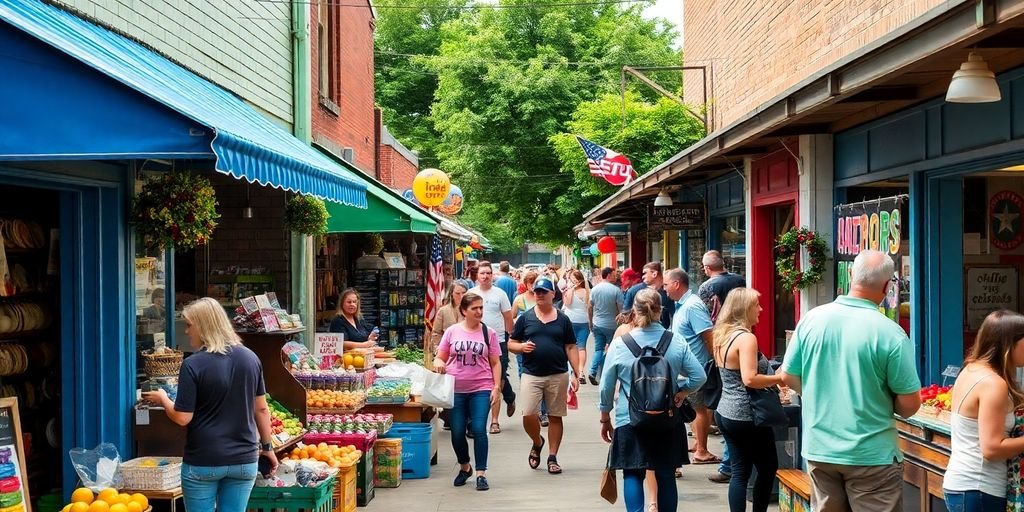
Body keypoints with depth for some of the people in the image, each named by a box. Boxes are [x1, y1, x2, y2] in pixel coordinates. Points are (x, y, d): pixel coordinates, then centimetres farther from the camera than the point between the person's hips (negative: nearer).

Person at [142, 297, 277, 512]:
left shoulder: (193, 365, -13)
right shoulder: (250, 358, 1)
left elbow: (182, 418, -12)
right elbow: (261, 408, 7)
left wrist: (162, 399, 7)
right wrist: (267, 446, 17)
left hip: (202, 461, -4)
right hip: (243, 460, 4)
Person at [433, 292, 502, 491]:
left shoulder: (489, 333, 4)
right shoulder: (452, 331, 4)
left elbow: (495, 363, 6)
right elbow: (440, 358, 9)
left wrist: (497, 387, -3)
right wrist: (438, 364, -14)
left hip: (481, 389, -1)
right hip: (456, 389, 1)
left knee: (479, 429, -11)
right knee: (457, 432, 6)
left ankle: (481, 473, -2)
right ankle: (464, 467, 29)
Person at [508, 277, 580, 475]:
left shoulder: (563, 319, 7)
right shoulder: (525, 318, 6)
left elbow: (571, 348, 7)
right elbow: (511, 344, 9)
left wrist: (575, 374, -1)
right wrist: (522, 347, -13)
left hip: (558, 375, 1)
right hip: (531, 375, 0)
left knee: (555, 417, 5)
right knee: (529, 415, -11)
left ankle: (553, 457, 16)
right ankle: (537, 443, 18)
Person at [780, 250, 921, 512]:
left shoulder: (811, 319, -4)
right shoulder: (891, 334, -16)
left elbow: (789, 377, 6)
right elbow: (910, 405, -12)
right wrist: (883, 402, 9)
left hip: (818, 450, 4)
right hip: (870, 455, -4)